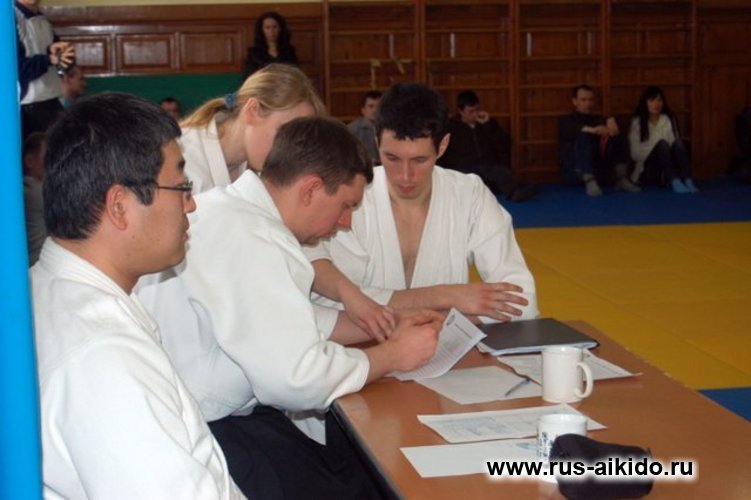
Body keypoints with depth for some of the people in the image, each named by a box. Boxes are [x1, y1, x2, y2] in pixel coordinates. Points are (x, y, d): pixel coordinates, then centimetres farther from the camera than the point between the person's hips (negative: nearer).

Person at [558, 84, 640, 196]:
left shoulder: (599, 119, 24)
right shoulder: (565, 121, 13)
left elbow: (613, 129, 0)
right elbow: (573, 129, -13)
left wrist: (611, 122, -24)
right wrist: (592, 130, -33)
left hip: (599, 172, 3)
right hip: (575, 172, -3)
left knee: (617, 136, -11)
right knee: (584, 136, -27)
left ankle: (621, 179, -27)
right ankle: (589, 181, -46)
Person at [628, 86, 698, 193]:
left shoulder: (669, 120, 12)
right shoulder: (637, 122, 2)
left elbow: (676, 144, 6)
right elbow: (635, 153, -4)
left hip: (666, 174, 3)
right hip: (646, 171, -3)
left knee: (678, 143, -24)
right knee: (662, 144, -29)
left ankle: (688, 181, -46)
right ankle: (675, 182, -51)